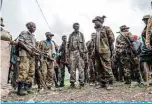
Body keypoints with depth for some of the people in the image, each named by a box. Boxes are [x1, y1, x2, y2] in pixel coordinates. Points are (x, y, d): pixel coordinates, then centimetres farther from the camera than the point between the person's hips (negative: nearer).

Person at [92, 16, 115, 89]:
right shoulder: (96, 31, 19)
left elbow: (112, 38, -2)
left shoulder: (106, 29, 0)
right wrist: (94, 51, 16)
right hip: (97, 52, 7)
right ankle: (101, 82, 16)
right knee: (98, 68, 8)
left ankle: (109, 83, -2)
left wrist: (107, 46, 4)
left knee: (106, 67, -9)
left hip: (104, 51, -7)